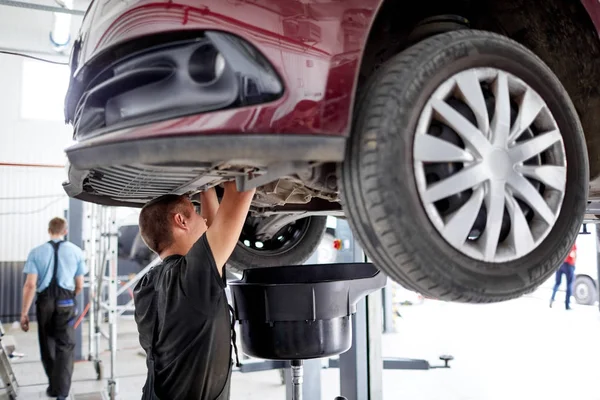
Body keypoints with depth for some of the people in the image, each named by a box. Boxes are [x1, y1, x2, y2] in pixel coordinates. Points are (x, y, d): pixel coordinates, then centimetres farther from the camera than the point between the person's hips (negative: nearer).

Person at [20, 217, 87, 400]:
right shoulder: (76, 251, 2)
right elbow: (80, 285, 5)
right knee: (65, 346, 7)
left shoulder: (36, 252, -1)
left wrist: (24, 313, -3)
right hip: (66, 302, -1)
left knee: (47, 345, 17)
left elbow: (30, 285, -7)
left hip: (44, 302, 1)